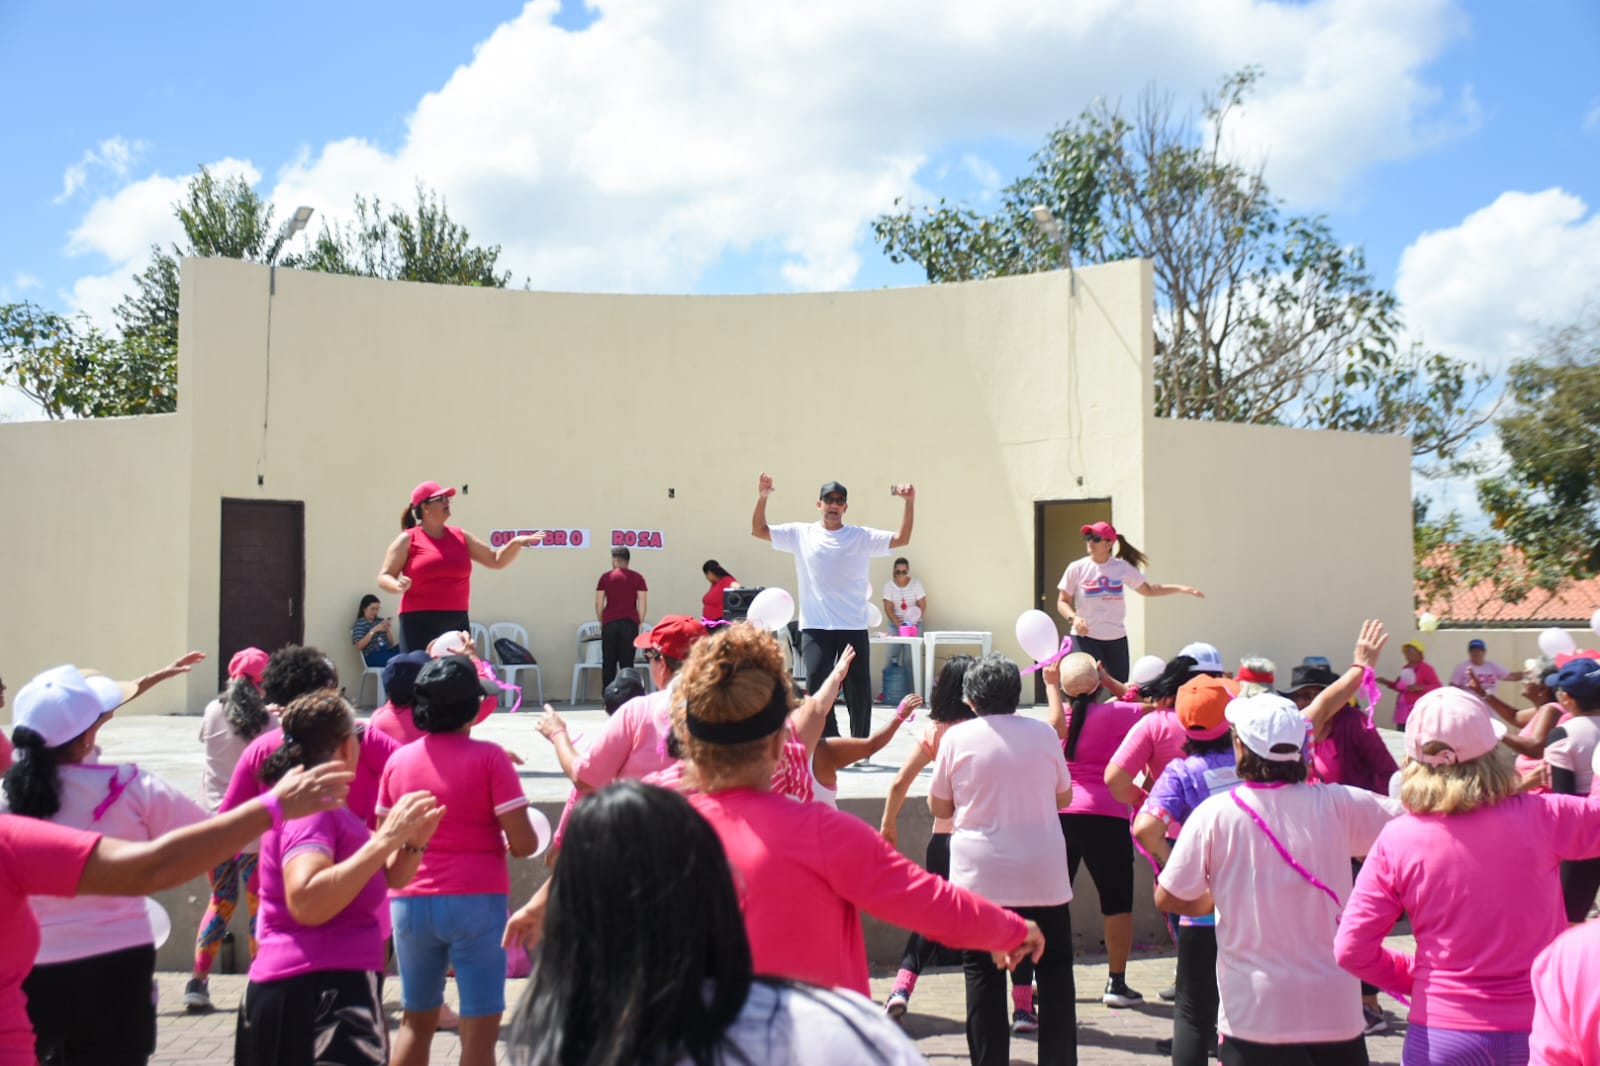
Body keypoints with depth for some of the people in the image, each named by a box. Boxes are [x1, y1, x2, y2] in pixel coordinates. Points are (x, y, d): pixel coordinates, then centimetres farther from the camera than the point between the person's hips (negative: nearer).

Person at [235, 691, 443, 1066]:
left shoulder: (329, 809, 17)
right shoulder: (310, 807, -15)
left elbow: (390, 878, 22)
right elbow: (306, 903, -33)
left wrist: (414, 842, 1)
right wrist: (386, 838, -31)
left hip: (333, 992, 11)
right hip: (310, 997, -11)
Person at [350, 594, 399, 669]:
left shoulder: (380, 621, 17)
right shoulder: (360, 624, 5)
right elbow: (359, 646, -9)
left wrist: (387, 630, -1)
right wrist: (373, 630, -13)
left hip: (388, 651, 5)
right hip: (373, 655, -5)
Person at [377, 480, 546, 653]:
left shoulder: (460, 536, 12)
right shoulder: (408, 539, 0)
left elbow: (496, 560, 17)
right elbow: (383, 578, 0)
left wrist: (516, 543, 0)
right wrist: (398, 586, -23)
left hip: (457, 622, 5)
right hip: (419, 623, -4)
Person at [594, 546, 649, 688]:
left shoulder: (606, 577, 5)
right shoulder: (637, 577, 4)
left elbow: (598, 603, 3)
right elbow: (643, 604, -1)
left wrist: (602, 622, 13)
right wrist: (639, 623, 7)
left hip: (610, 623, 0)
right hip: (630, 623, 0)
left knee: (608, 663, 6)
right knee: (627, 663, 1)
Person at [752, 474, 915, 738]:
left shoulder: (862, 537, 4)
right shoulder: (801, 533, 6)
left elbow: (902, 539, -4)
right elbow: (758, 530, 6)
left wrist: (910, 503, -16)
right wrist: (762, 498, -8)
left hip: (854, 628, 0)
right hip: (814, 628, 0)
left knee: (859, 693, 6)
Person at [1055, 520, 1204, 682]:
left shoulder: (1122, 567, 2)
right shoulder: (1077, 568, -4)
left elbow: (1148, 589, 16)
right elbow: (1062, 602, 2)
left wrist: (1181, 588, 8)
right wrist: (1073, 618, -19)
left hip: (1117, 638, 3)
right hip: (1085, 637, -3)